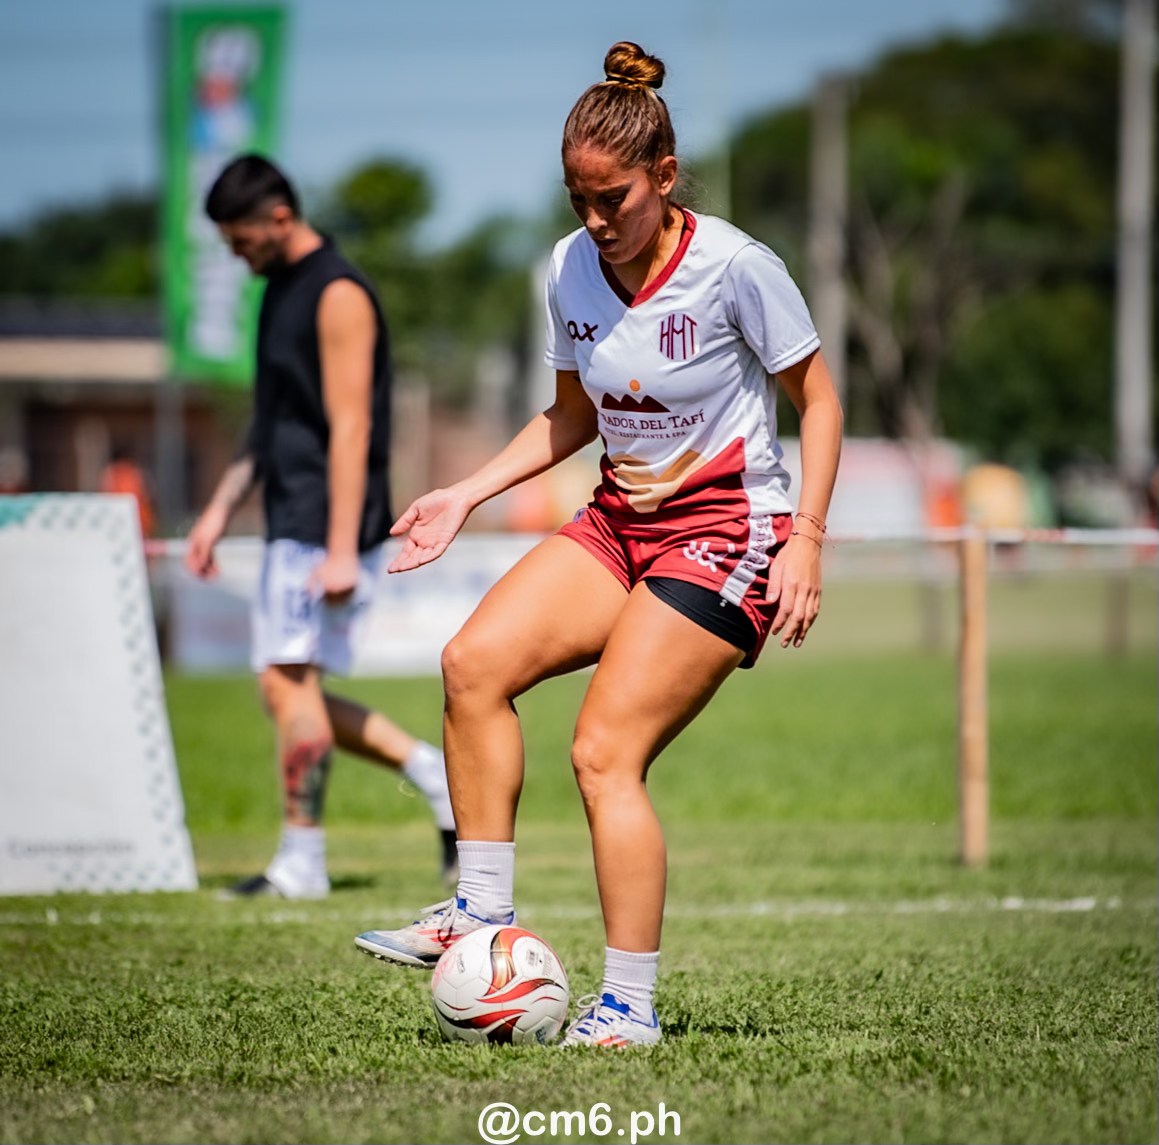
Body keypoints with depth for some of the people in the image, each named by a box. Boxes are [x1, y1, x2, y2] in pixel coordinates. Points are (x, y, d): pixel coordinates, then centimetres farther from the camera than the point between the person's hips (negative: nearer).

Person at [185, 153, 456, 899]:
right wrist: (221, 509, 22)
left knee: (288, 680, -10)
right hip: (291, 524, 10)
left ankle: (302, 860, -4)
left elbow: (350, 428, -18)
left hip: (327, 529, -10)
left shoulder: (338, 295, -13)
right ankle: (436, 774, 13)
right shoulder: (281, 290, 17)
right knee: (290, 691, 8)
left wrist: (342, 550, -23)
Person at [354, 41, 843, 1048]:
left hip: (728, 532, -7)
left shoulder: (733, 265, -15)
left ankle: (629, 1006, -8)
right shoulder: (570, 268, 2)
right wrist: (466, 495, 8)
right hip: (622, 521, 7)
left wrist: (806, 540, -14)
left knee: (604, 753, -15)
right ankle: (484, 913, -3)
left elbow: (818, 399, -6)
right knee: (474, 662, -12)